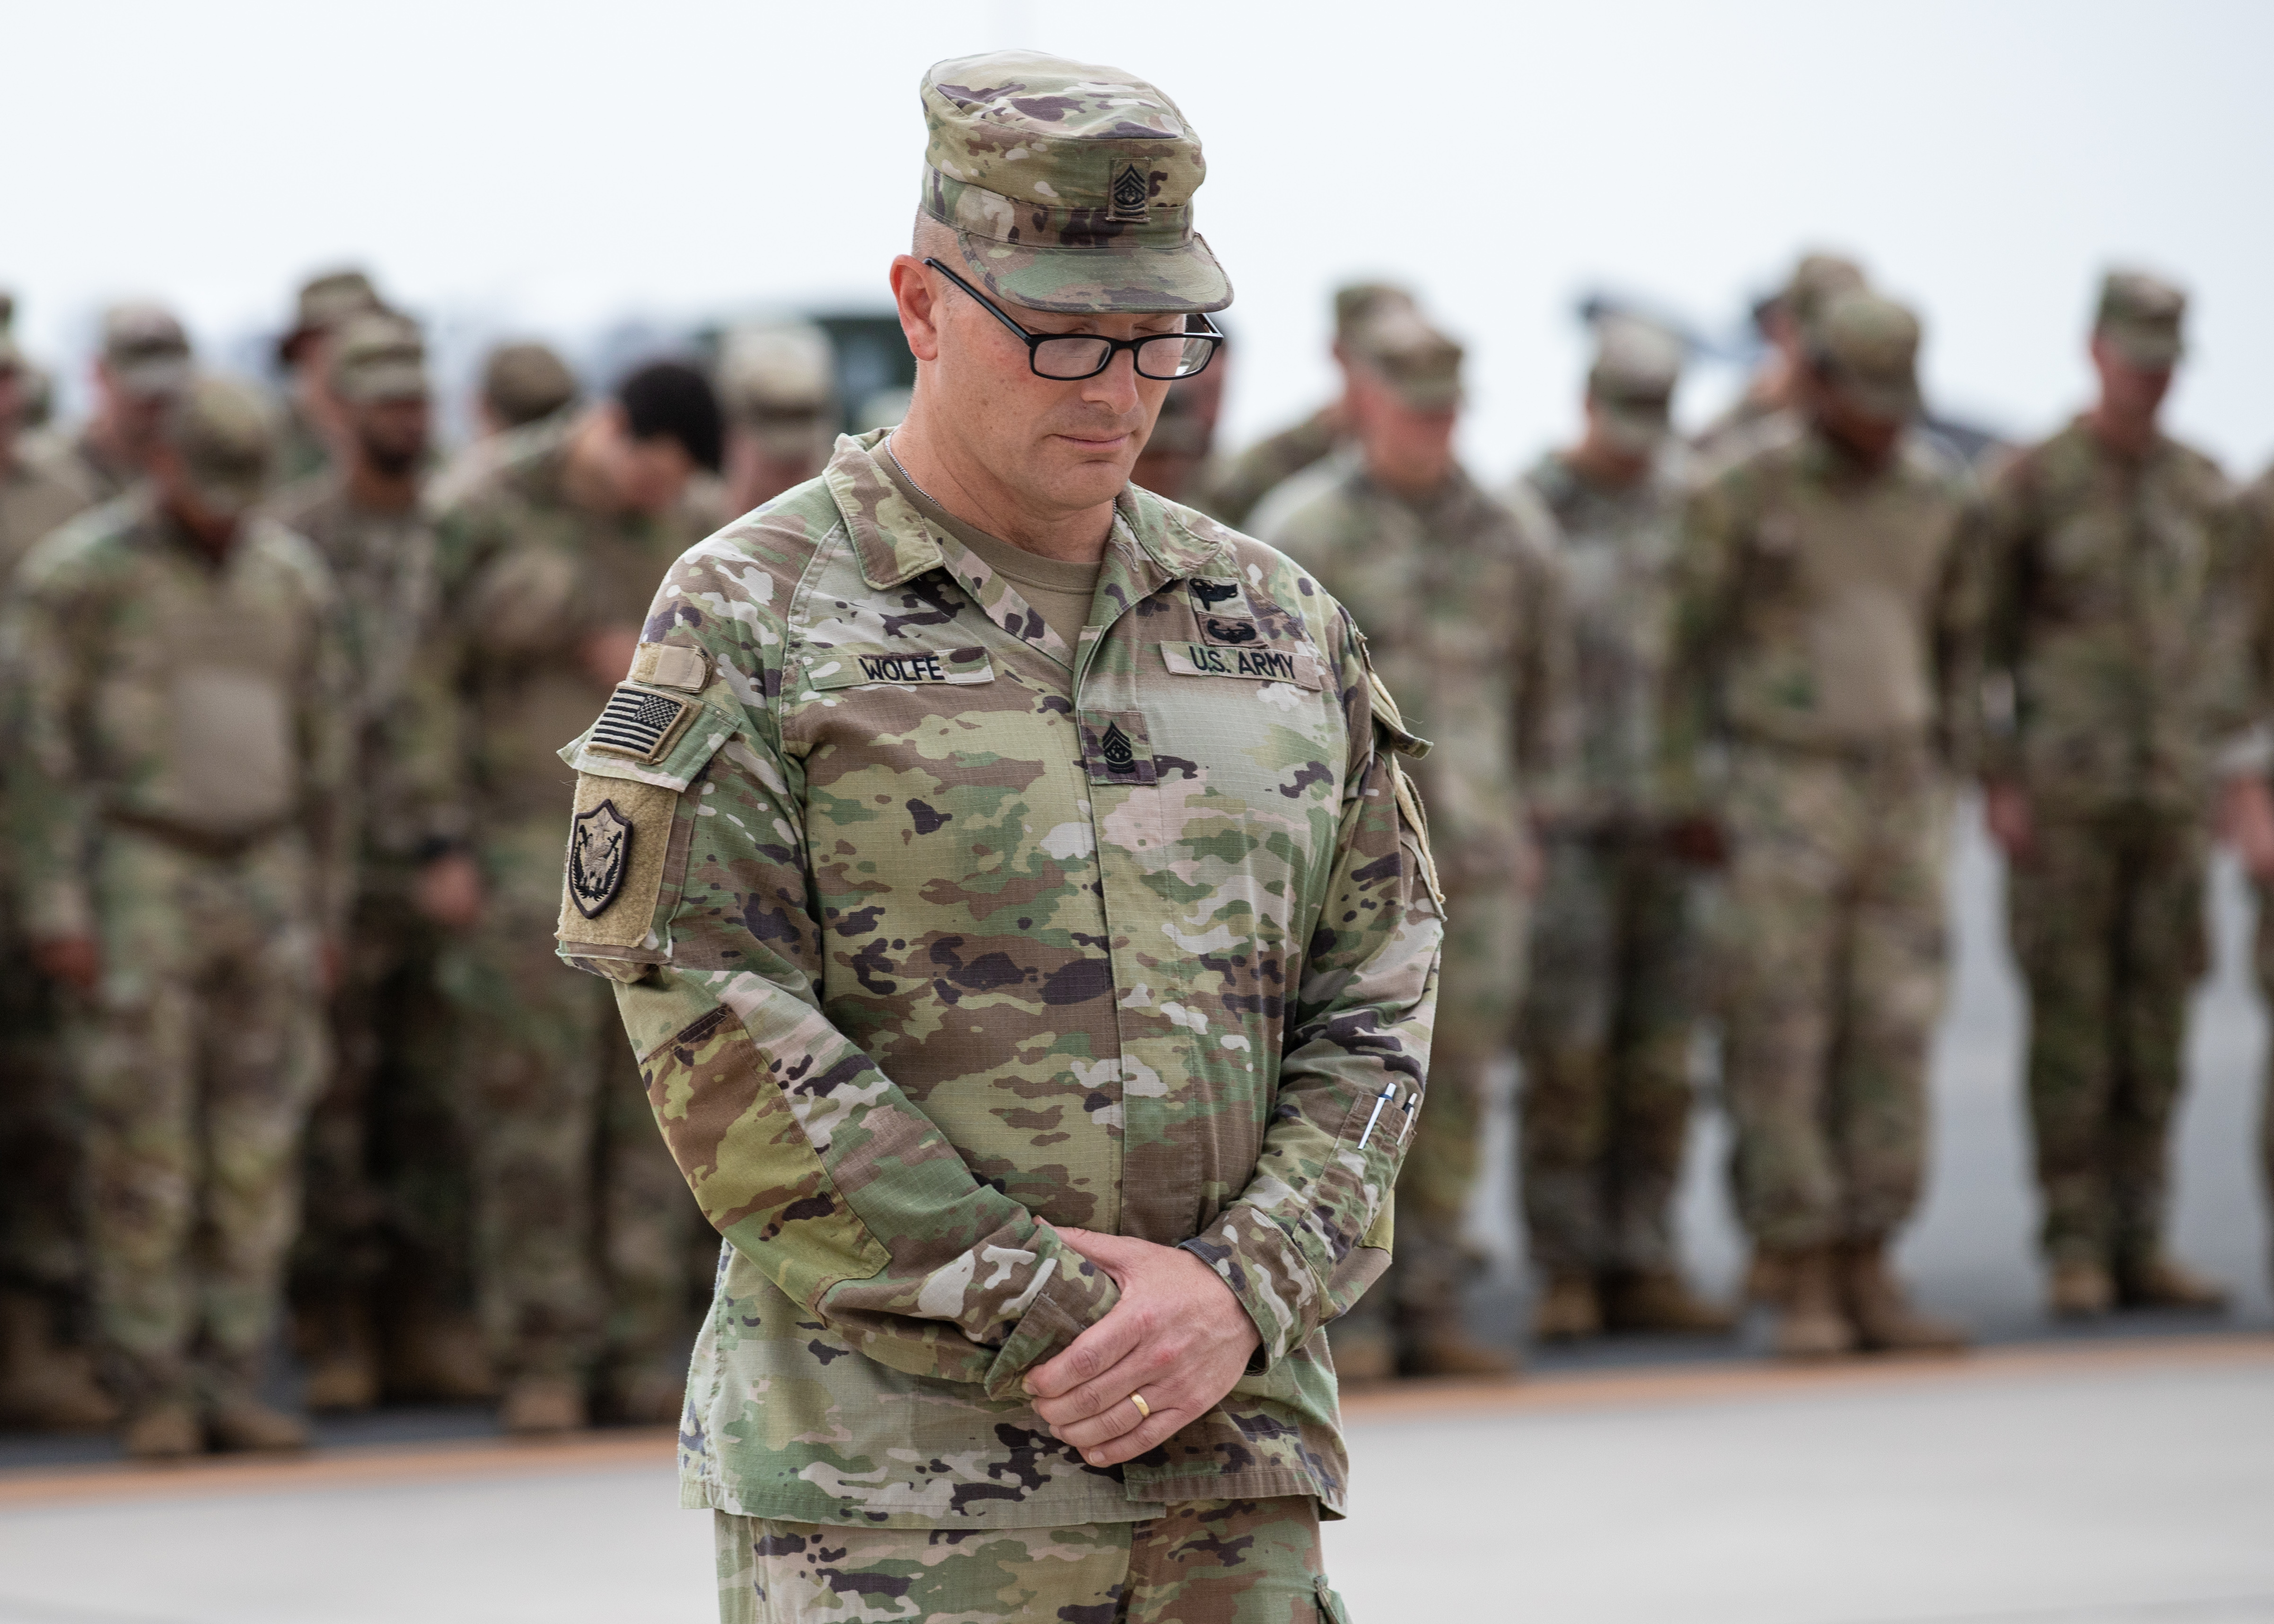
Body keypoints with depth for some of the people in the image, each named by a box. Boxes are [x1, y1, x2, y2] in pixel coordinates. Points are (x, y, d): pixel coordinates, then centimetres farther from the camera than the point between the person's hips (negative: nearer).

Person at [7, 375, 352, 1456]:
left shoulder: (289, 575, 8)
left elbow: (321, 752, 13)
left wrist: (327, 913, 11)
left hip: (264, 880, 5)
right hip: (137, 884, -4)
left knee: (255, 1154, 2)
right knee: (145, 1151, -5)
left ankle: (231, 1388, 7)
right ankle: (155, 1396, 2)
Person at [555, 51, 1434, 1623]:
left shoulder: (1278, 625, 11)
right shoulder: (750, 621, -2)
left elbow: (1372, 1006, 9)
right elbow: (718, 1042, -10)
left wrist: (1240, 1291, -8)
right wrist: (1047, 1309, -14)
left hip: (1232, 1484, 4)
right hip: (887, 1497, -4)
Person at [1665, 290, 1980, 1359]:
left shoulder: (1935, 493, 6)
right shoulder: (1744, 494, -9)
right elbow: (1682, 641, -5)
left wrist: (1948, 777, 14)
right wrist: (1684, 799, -7)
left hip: (1898, 793, 5)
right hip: (1783, 791, -4)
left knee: (1888, 1040, 3)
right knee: (1782, 1043, -4)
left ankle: (1867, 1280, 9)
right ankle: (1804, 1292, 1)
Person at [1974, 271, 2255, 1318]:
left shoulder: (2205, 493, 10)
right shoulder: (2030, 484, -4)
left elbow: (2224, 641, 13)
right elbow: (1978, 642, -3)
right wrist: (1997, 787, -9)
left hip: (2170, 799, 4)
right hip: (2061, 796, -4)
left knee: (2155, 1032, 5)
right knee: (2070, 1032, -3)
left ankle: (2139, 1249, 10)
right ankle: (2074, 1255, 1)